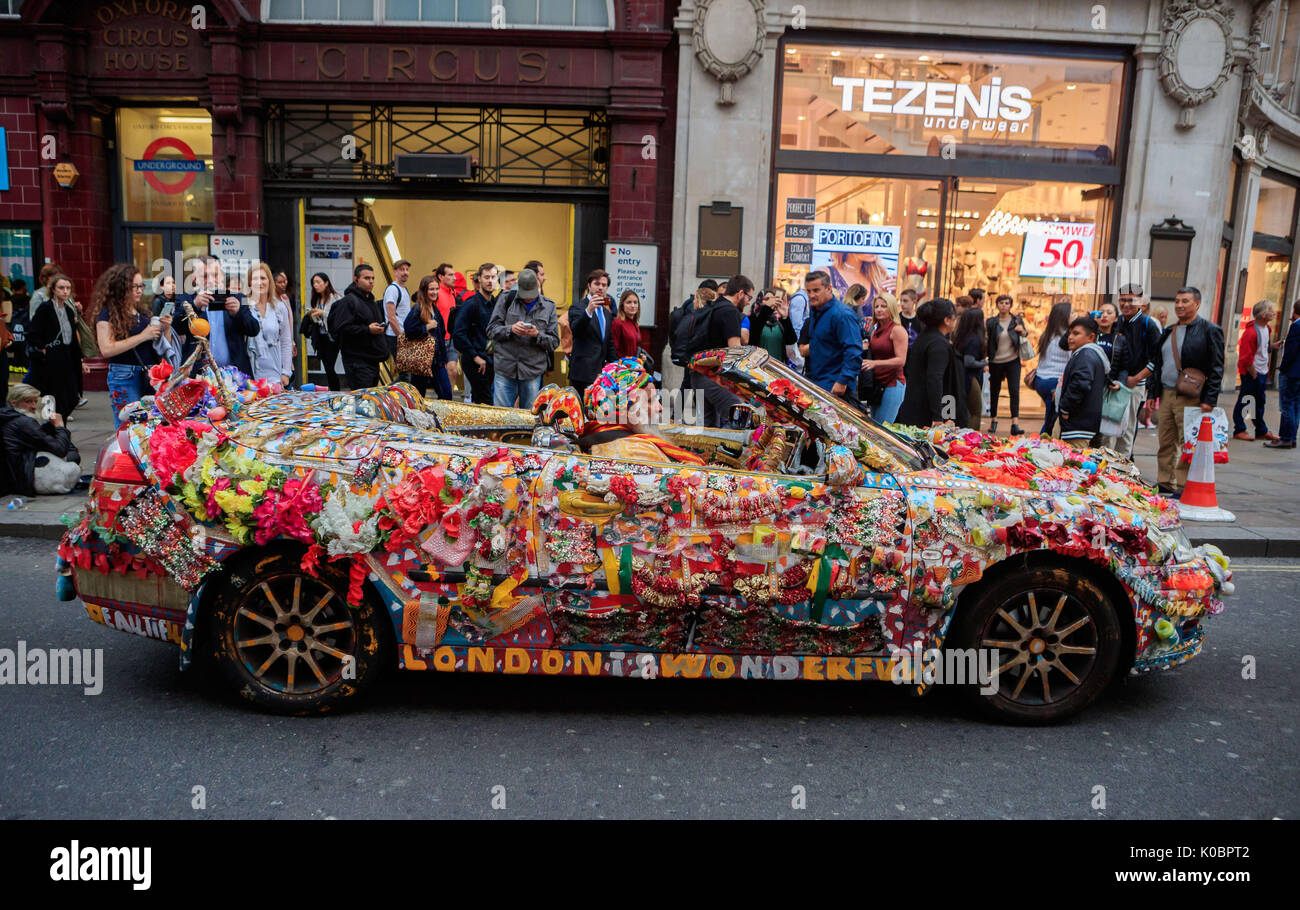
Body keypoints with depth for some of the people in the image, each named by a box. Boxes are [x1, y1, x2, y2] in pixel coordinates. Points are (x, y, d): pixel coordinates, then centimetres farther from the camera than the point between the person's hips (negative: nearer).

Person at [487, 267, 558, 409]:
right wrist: (510, 329, -16)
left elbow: (554, 342, 4)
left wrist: (537, 335, -16)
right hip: (505, 370, -1)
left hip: (533, 371, 1)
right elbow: (491, 330, 2)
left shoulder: (548, 306, 6)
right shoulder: (506, 299, 4)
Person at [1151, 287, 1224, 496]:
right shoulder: (1167, 332, 16)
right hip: (1166, 395, 6)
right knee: (1165, 443, 10)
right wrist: (1154, 393, 15)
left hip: (1191, 398, -6)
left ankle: (1184, 487, 4)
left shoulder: (1210, 330, -3)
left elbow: (1216, 368, -7)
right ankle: (1165, 482, 19)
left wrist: (1209, 400, -14)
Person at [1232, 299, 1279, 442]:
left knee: (1260, 402, 15)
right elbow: (1246, 357, -20)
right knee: (1244, 401, 0)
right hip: (1251, 373, -9)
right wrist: (1254, 374, -15)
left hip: (1262, 372, 9)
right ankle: (1239, 430, 9)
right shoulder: (1251, 332, -21)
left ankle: (1262, 431, 23)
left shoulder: (1266, 327, 7)